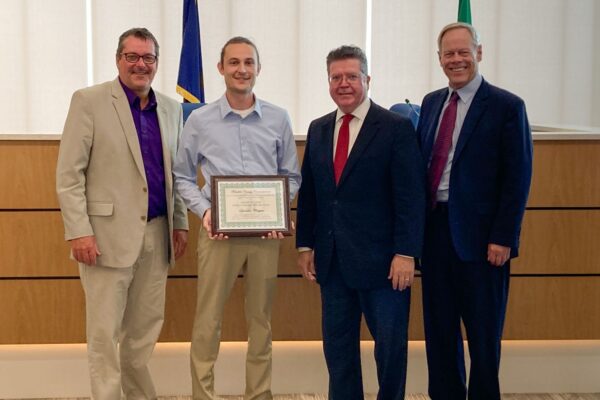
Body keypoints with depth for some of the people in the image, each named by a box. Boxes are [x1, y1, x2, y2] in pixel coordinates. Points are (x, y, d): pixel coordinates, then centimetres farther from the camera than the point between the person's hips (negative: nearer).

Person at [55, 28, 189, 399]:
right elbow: (69, 173, -8)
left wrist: (180, 223, 14)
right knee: (105, 330, 1)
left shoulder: (171, 108, 11)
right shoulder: (89, 101, -5)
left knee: (147, 326, 13)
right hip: (108, 234, -5)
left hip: (157, 234, 5)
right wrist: (79, 231, -15)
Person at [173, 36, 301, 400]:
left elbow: (292, 175, 10)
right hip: (218, 231, -1)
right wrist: (204, 210, -10)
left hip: (265, 232, 2)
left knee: (261, 320, 11)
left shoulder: (279, 119, 4)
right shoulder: (200, 120, 1)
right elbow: (183, 177, 6)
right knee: (208, 321, 0)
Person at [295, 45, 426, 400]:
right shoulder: (318, 130, 11)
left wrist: (405, 253, -15)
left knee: (391, 343, 4)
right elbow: (308, 192, 14)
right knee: (337, 344, 11)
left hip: (381, 261, -5)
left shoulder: (397, 128, -5)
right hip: (332, 261, 5)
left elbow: (411, 196, -9)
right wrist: (306, 245, 9)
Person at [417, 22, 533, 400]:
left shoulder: (507, 106, -6)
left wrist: (503, 238, -14)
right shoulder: (431, 103, 11)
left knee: (483, 331, 7)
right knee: (439, 327, 13)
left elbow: (518, 179, -9)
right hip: (435, 230, 5)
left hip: (480, 234, -5)